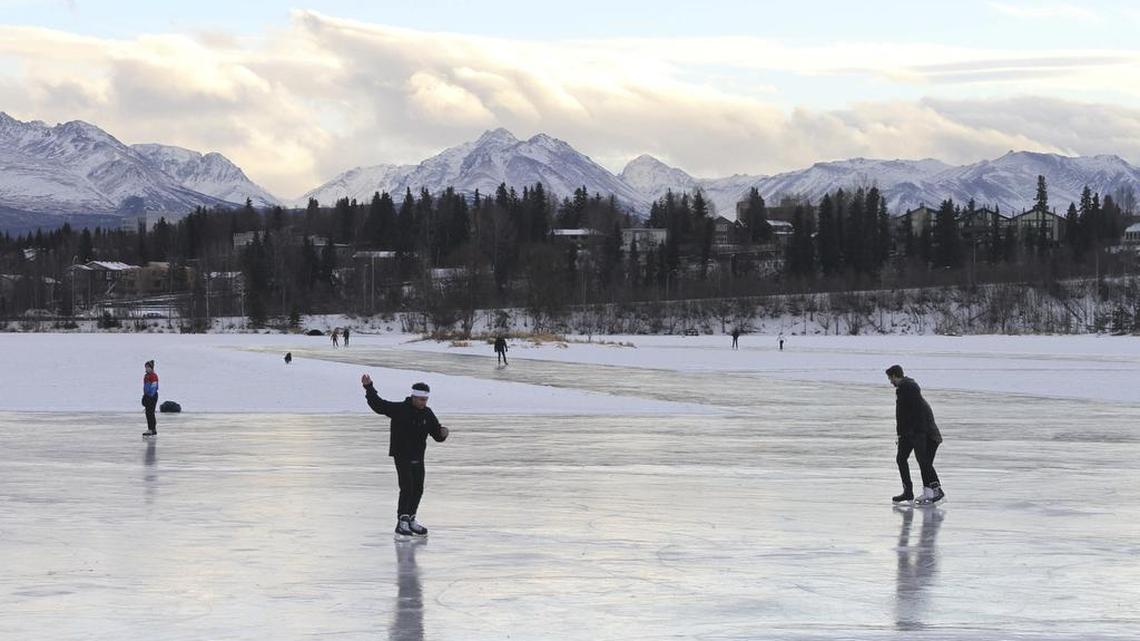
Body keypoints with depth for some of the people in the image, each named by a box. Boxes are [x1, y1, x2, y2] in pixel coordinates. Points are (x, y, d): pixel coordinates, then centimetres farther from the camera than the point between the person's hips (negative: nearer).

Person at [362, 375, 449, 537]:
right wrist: (369, 387, -26)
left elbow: (436, 435, 6)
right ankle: (402, 523, -12)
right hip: (401, 455, -6)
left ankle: (410, 519, 27)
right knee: (407, 488, -14)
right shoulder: (399, 409, -13)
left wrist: (442, 433, -18)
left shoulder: (427, 414, 3)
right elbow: (378, 404, -16)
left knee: (418, 489, 11)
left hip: (418, 457, 6)